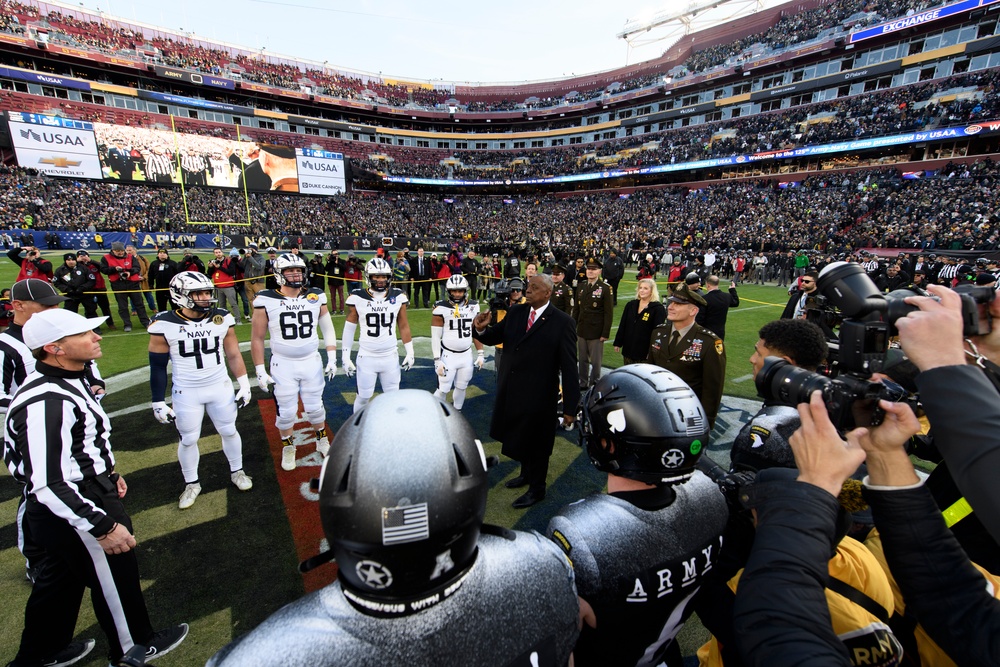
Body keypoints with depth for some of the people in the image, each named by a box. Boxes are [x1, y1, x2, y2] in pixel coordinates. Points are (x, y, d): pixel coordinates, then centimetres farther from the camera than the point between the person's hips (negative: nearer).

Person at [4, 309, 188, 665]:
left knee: (60, 578, 27)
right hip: (74, 509, -9)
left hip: (86, 490, 9)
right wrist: (103, 526, -26)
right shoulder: (46, 404, -31)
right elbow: (48, 485, -30)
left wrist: (106, 473, 23)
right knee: (115, 578, 13)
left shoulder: (70, 379, 1)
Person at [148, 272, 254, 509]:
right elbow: (158, 367, -5)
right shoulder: (164, 325, -14)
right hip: (186, 393, -1)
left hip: (221, 387, 2)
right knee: (188, 439, 12)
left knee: (229, 431, 14)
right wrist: (158, 402, -3)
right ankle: (191, 484, 34)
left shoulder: (222, 319, -8)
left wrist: (244, 385, 1)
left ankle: (237, 472, 35)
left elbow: (233, 355, 1)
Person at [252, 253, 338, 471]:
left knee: (315, 407, 14)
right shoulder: (267, 301, -10)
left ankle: (322, 440, 38)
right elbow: (257, 338, -2)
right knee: (286, 411, 10)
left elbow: (328, 329, 5)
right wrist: (260, 371, -4)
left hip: (312, 362, 2)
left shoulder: (315, 297, -3)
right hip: (283, 364, -1)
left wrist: (332, 359, 1)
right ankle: (288, 447, 35)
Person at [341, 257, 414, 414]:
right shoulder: (358, 298, -8)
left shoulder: (398, 297, -2)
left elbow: (404, 326, 6)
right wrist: (345, 356, 1)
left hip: (391, 356, 2)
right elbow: (350, 328, 1)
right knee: (364, 397, 9)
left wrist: (410, 353, 7)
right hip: (366, 357, -1)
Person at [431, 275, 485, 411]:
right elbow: (435, 337, -9)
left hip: (466, 355, 4)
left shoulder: (473, 307, 1)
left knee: (461, 387, 15)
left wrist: (480, 354, 8)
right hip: (448, 356, -4)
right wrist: (437, 360, -13)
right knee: (443, 389, -1)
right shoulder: (441, 308, -11)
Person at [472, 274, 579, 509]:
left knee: (536, 442, 15)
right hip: (510, 391, 5)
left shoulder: (562, 322, -15)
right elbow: (492, 338, 4)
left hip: (538, 396, -5)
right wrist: (481, 329, -20)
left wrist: (570, 407, -13)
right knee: (517, 436, 24)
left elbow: (569, 368, -14)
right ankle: (526, 473, 52)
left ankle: (536, 489, 39)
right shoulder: (515, 312, -1)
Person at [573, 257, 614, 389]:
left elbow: (609, 313, -10)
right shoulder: (580, 286, 7)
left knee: (596, 362, 7)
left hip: (596, 333, -5)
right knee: (583, 360, 15)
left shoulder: (606, 288, -9)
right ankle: (583, 383, 28)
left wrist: (605, 334, -12)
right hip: (581, 331, 5)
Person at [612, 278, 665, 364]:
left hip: (645, 352, -5)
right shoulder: (630, 305, 8)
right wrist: (618, 343, 10)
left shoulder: (658, 308, -8)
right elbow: (622, 325, 11)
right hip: (628, 350, 5)